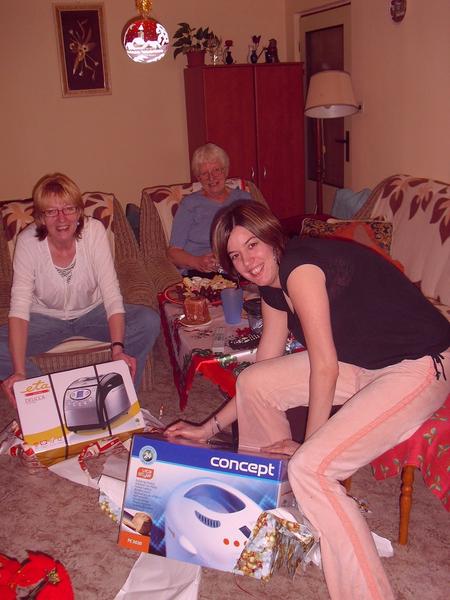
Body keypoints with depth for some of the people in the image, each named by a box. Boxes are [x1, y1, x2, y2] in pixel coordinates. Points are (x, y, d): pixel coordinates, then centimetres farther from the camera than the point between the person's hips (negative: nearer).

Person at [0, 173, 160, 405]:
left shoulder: (94, 231, -20)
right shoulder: (28, 241, -22)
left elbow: (111, 292, -24)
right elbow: (19, 307, -28)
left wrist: (117, 349, -39)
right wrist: (20, 372, -39)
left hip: (92, 312, 1)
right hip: (45, 319, 0)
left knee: (150, 322, -24)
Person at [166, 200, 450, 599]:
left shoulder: (299, 265, -21)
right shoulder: (273, 287, 7)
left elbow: (324, 367, -20)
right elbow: (265, 371, 13)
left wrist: (309, 444, -9)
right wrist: (210, 428, 14)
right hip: (362, 363, 9)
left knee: (310, 468, -23)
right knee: (253, 381, 6)